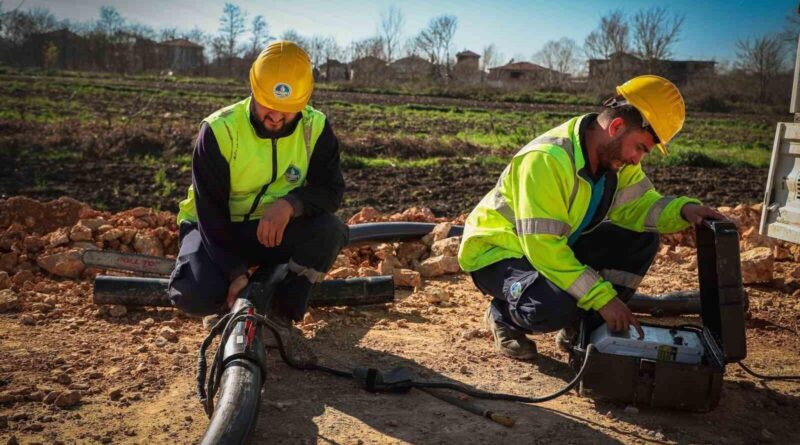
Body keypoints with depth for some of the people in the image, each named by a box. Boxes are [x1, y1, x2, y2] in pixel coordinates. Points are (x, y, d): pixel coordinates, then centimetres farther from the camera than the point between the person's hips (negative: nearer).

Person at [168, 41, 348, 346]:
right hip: (217, 229, -2)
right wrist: (236, 273, -29)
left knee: (330, 230, -29)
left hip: (276, 230, 2)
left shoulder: (315, 128, -12)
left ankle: (282, 312, -11)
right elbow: (211, 211, -20)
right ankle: (228, 303, 8)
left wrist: (290, 203, -36)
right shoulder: (219, 130, -20)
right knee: (194, 294, -30)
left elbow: (331, 190, -14)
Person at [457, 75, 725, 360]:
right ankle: (505, 317, -2)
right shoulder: (547, 160, -32)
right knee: (557, 305, -37)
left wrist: (683, 210, -25)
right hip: (495, 252, -8)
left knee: (642, 239, -7)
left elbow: (638, 206, -4)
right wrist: (603, 297, -34)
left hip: (558, 245, 8)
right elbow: (543, 247, -35)